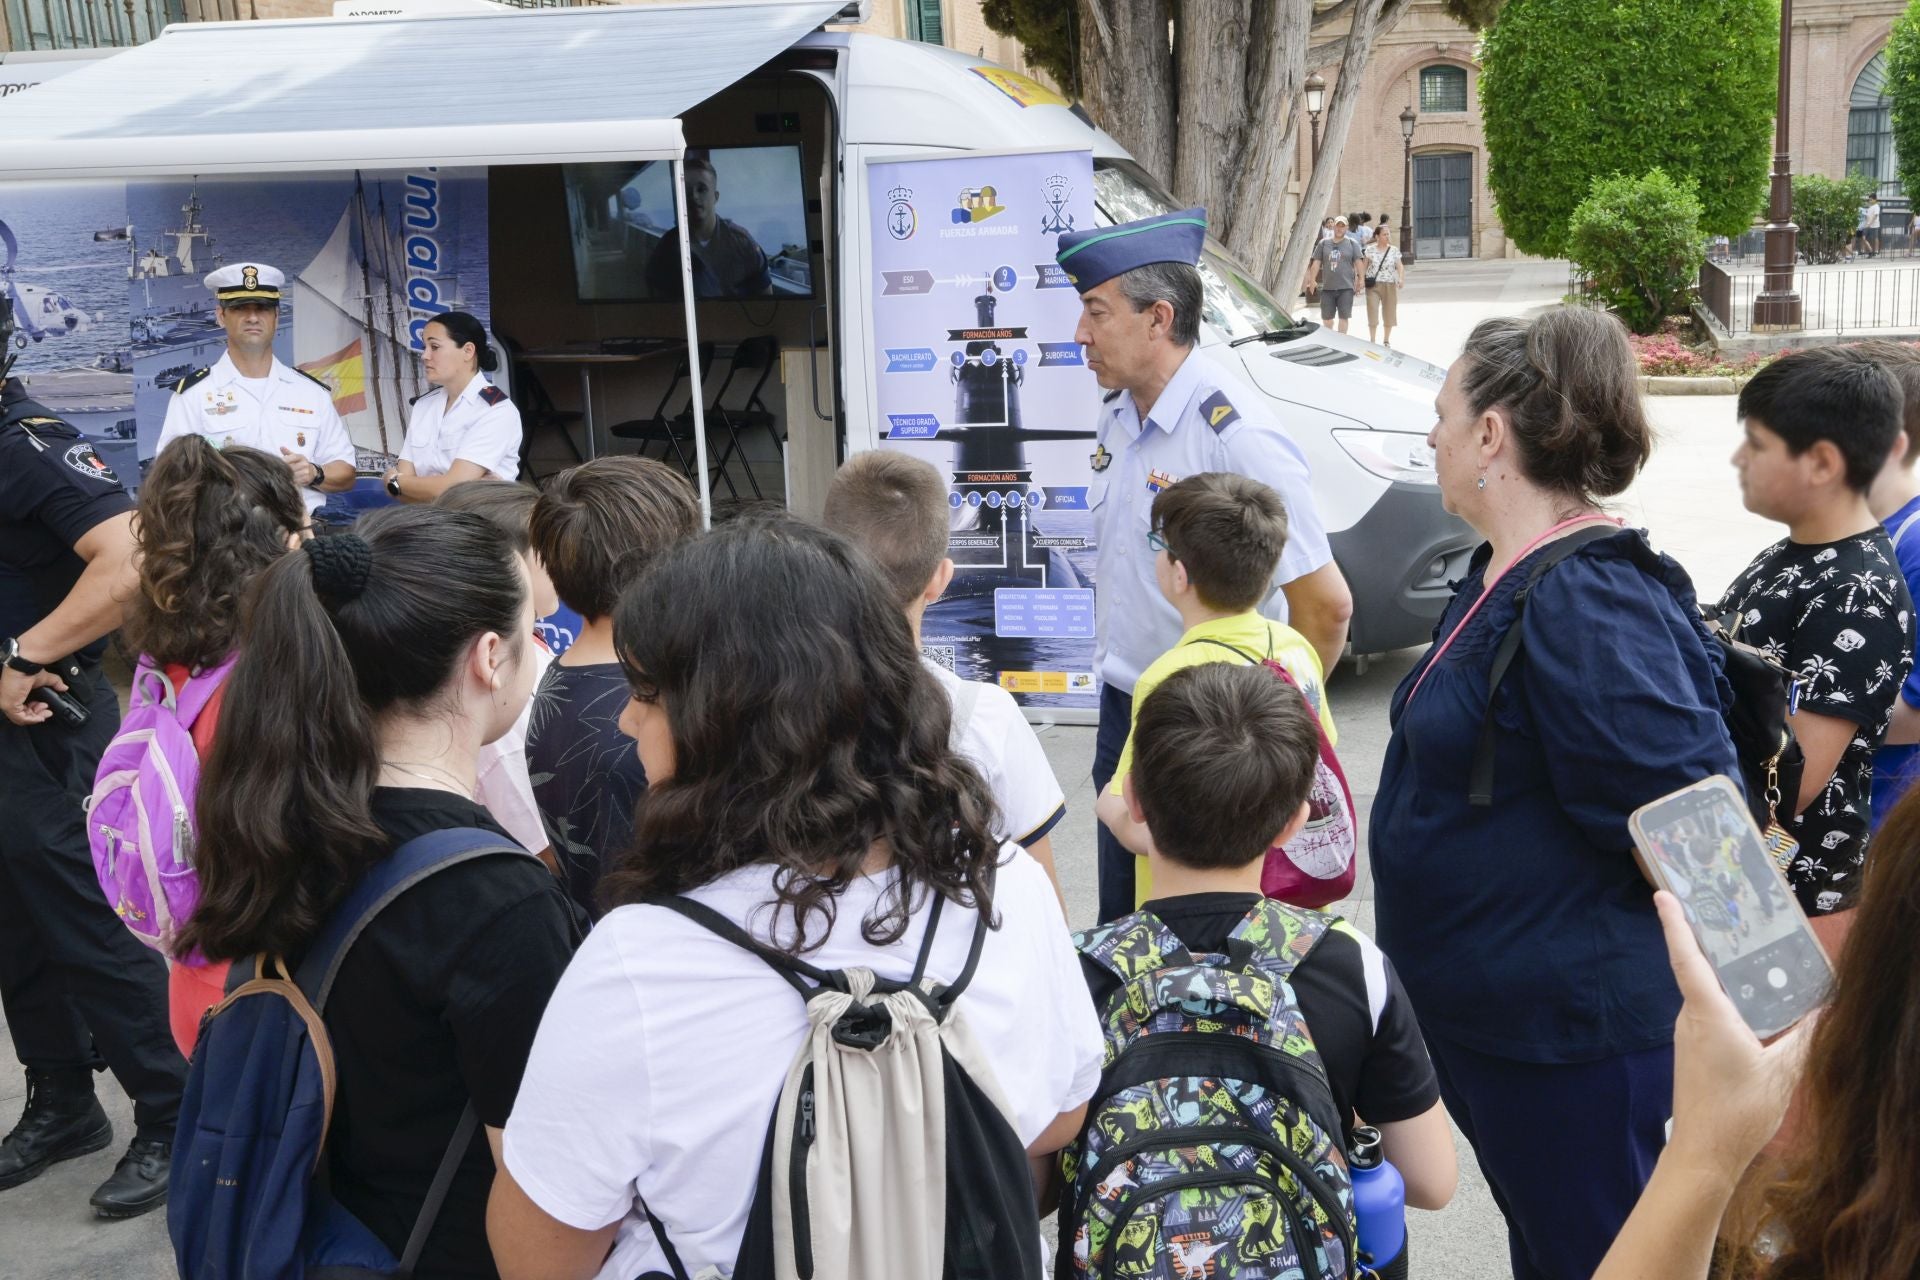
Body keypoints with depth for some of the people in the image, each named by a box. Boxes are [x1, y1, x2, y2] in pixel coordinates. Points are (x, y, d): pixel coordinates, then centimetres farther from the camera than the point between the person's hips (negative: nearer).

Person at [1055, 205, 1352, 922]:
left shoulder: (1235, 437, -22)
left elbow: (1326, 604, -21)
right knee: (1122, 930, 18)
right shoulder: (1117, 416, 4)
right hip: (1121, 712, 8)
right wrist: (1114, 669, 17)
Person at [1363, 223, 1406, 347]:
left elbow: (1400, 266, -2)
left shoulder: (1394, 251, 3)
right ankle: (1372, 340, 5)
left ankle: (1386, 340, 20)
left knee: (1389, 313, 6)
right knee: (1372, 313, -5)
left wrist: (1401, 278, -20)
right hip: (1373, 285, -1)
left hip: (1389, 285, 1)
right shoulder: (1370, 250, 2)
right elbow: (1364, 266, 5)